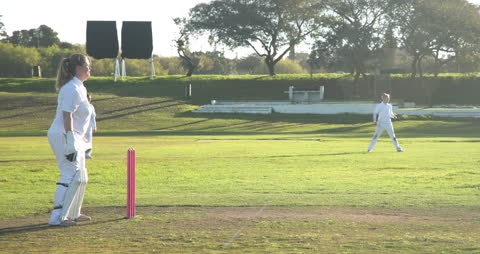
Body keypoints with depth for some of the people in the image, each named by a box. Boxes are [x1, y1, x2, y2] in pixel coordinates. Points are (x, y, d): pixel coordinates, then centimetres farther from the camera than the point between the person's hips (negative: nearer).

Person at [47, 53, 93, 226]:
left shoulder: (79, 87, 15)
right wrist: (70, 142, -25)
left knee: (80, 176, 16)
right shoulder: (72, 89, -16)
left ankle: (73, 213, 26)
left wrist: (78, 141, 22)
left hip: (74, 137, 11)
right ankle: (57, 216, -15)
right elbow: (67, 117, -22)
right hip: (63, 136, -11)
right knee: (71, 175, -14)